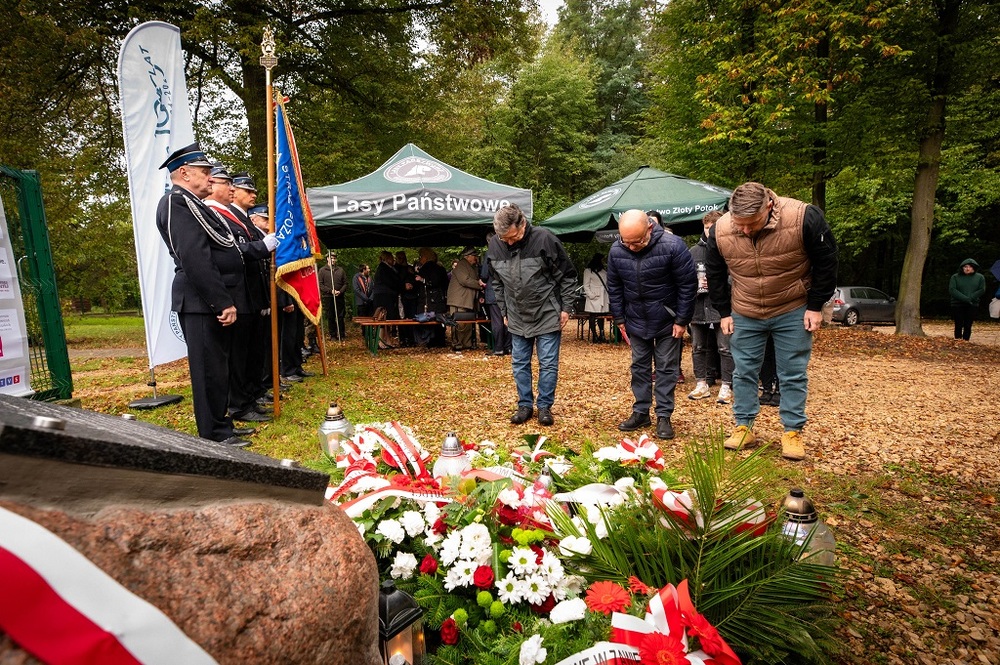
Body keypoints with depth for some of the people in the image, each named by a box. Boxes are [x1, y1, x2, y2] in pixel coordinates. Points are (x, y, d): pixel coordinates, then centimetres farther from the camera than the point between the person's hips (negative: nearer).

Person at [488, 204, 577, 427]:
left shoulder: (544, 239, -19)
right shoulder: (495, 245, -7)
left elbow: (567, 275, -10)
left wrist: (566, 308, -8)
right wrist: (504, 311, 11)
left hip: (548, 316, -4)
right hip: (517, 319, 4)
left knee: (548, 364, 3)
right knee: (519, 364, 10)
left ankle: (545, 406, 17)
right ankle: (525, 405, 24)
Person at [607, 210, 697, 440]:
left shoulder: (672, 246, -23)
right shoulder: (616, 251, -12)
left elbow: (688, 285, -15)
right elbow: (614, 288, 2)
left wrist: (682, 320, -12)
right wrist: (619, 319, 3)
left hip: (666, 321, -3)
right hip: (636, 321, 3)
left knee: (666, 368, 3)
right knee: (639, 367, 9)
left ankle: (664, 416, 12)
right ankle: (641, 412, 20)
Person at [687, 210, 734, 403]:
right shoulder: (694, 251, 9)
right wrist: (695, 283, -6)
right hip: (698, 306, 5)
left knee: (725, 348, 1)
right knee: (698, 348, 12)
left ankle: (726, 387, 11)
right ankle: (701, 385, 25)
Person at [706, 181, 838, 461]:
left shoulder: (804, 218, -23)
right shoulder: (720, 230, -15)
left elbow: (826, 262, -9)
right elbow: (716, 275, 2)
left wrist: (816, 306, -8)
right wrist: (724, 312, 4)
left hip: (793, 312, -2)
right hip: (744, 315, 2)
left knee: (793, 375, 4)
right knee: (743, 372, 7)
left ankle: (793, 432, 16)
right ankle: (744, 427, 19)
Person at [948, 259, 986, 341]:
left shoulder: (980, 277, 7)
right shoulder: (955, 277, 1)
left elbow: (982, 290, -1)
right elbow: (952, 290, -9)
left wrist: (970, 298, -15)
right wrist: (965, 299, -17)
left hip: (972, 305, 1)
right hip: (957, 305, -1)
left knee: (968, 326, 2)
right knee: (959, 325, -1)